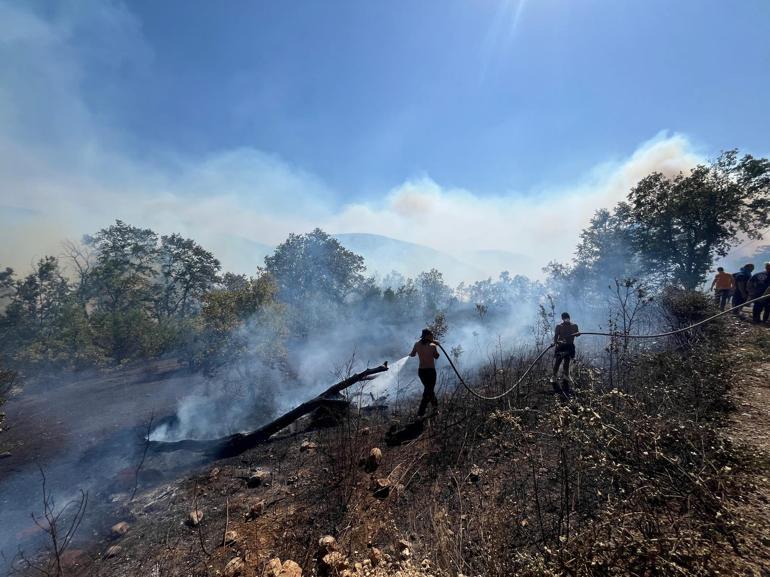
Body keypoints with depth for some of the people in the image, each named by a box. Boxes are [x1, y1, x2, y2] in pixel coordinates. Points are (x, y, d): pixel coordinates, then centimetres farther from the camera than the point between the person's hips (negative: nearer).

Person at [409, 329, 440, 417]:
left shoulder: (417, 344, -2)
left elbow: (412, 355, 11)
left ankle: (435, 406, 36)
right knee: (428, 391, 3)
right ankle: (420, 413, -2)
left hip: (421, 371, 5)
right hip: (430, 371, -5)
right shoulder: (433, 346, -13)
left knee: (428, 389, 23)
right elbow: (436, 356, 3)